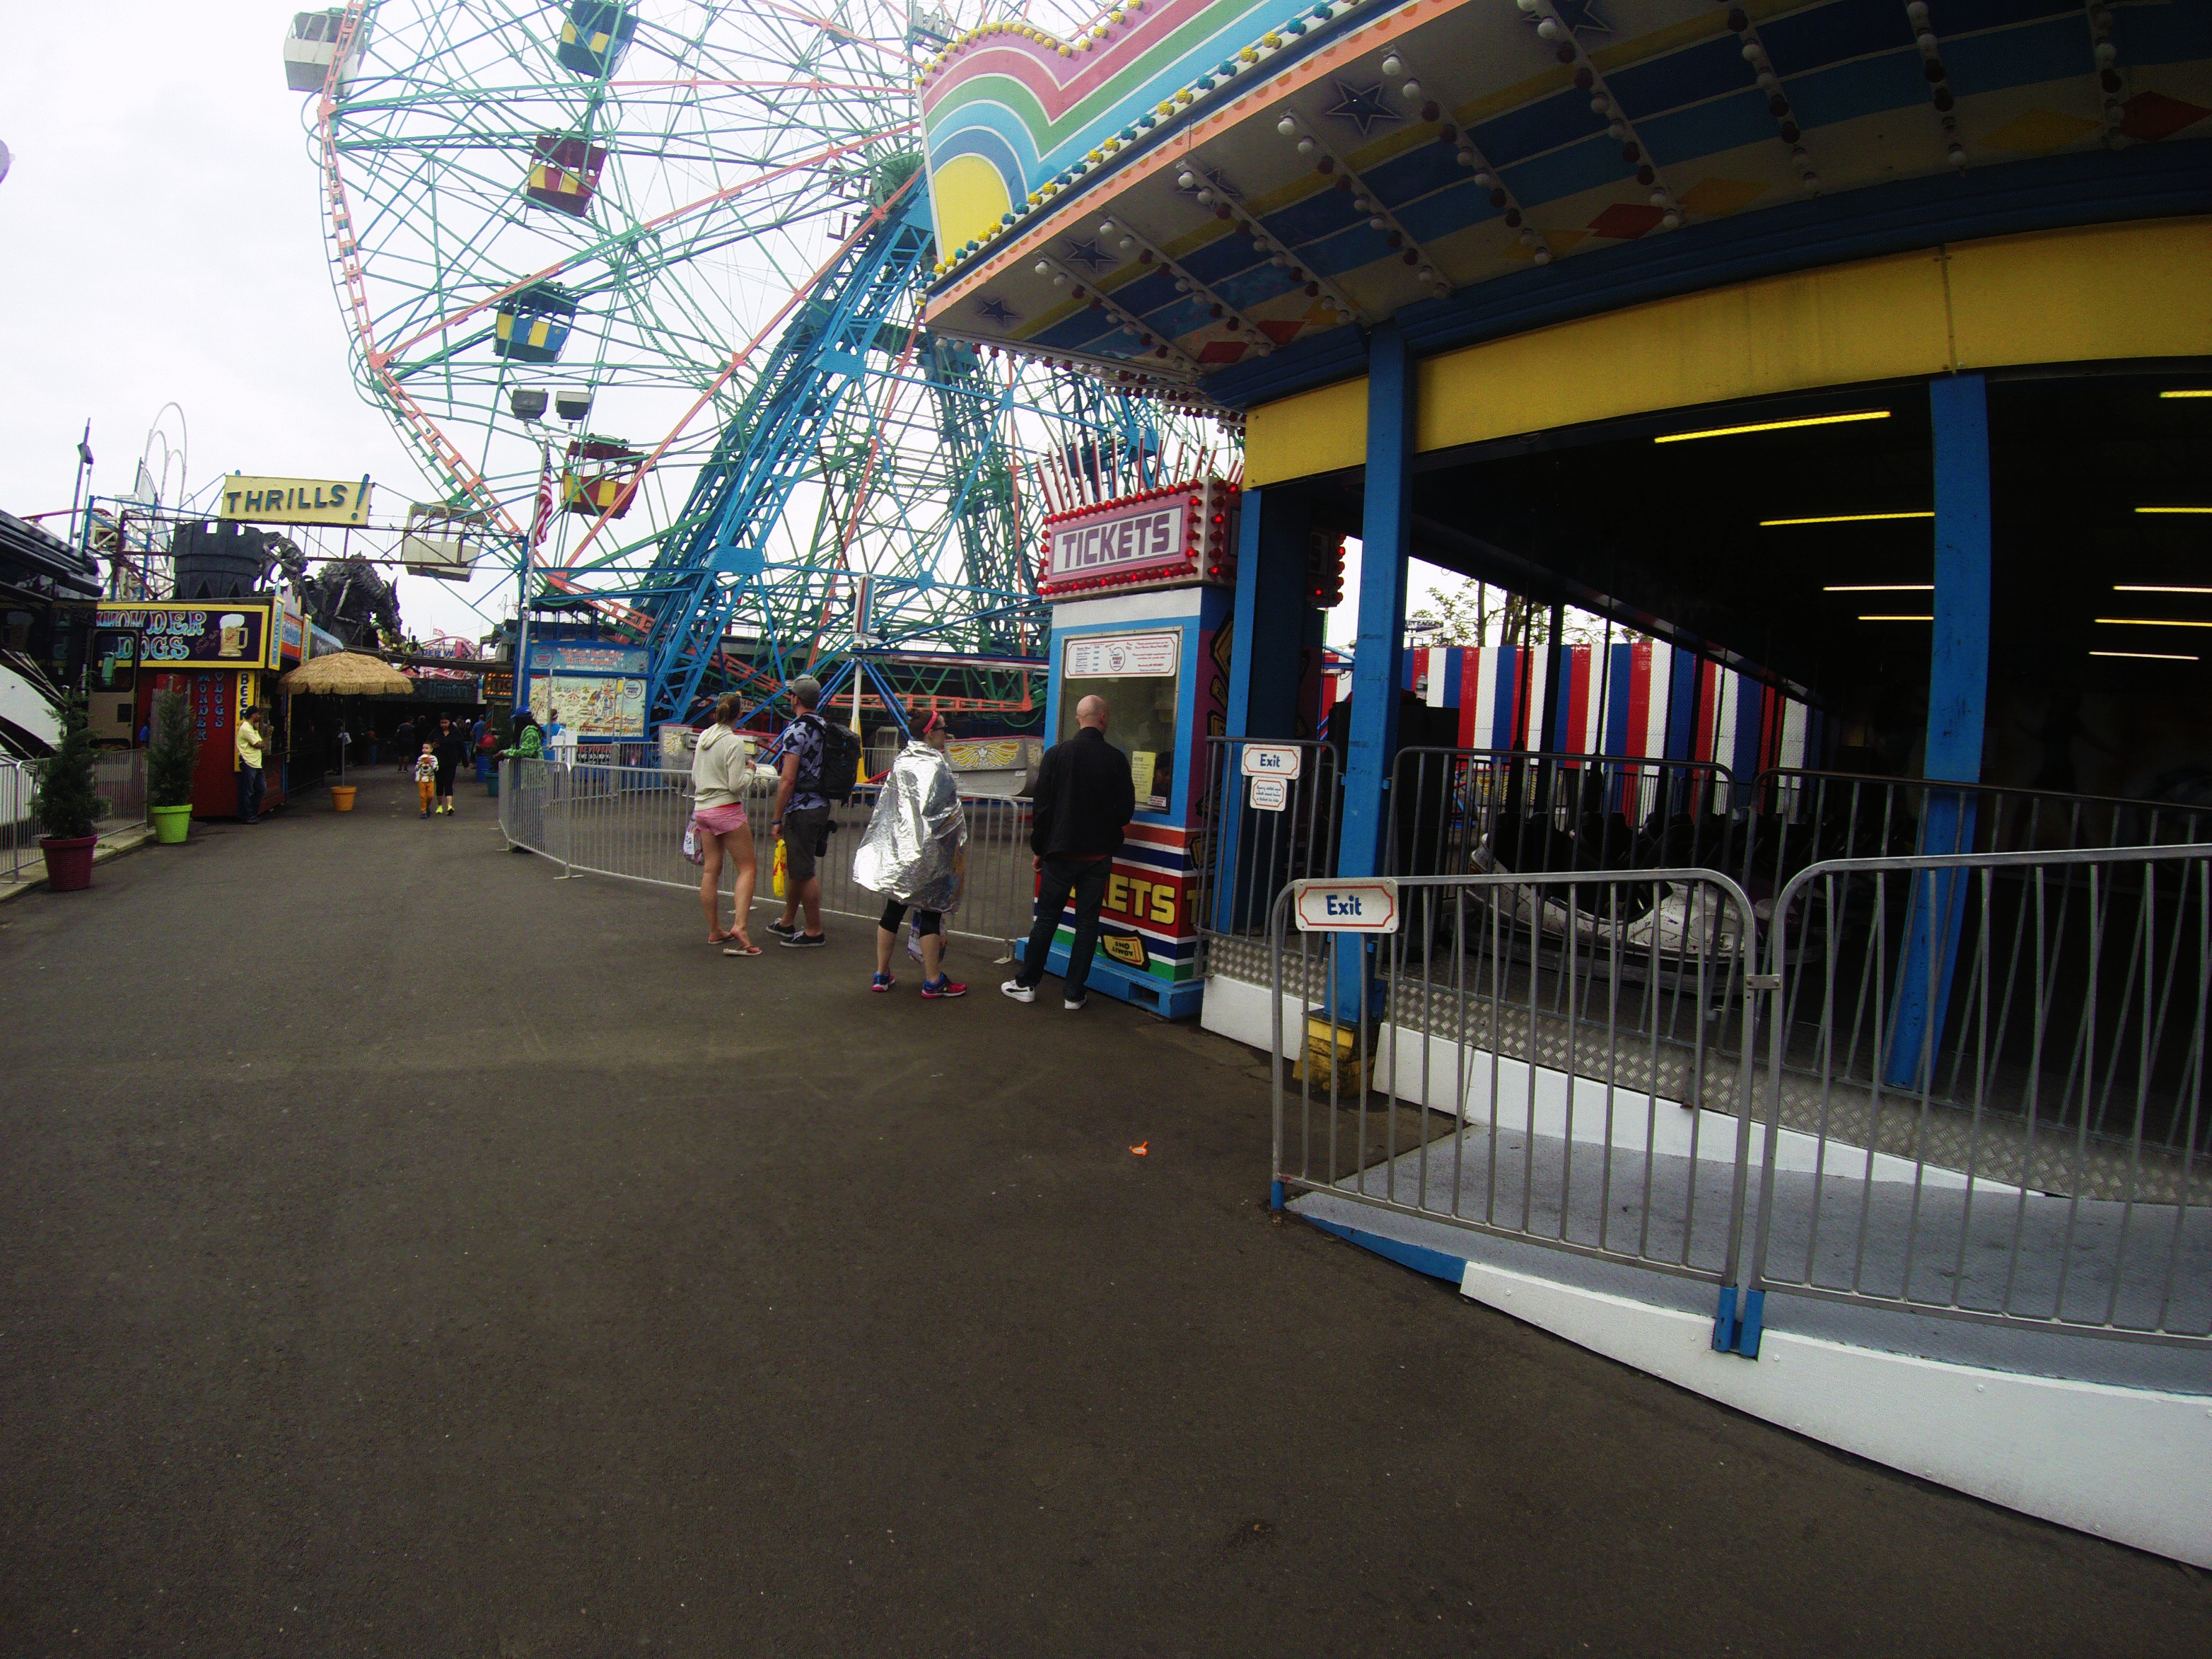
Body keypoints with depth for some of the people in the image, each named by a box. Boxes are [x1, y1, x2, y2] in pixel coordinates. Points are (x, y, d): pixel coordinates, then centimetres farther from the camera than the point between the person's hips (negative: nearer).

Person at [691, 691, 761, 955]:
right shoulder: (734, 742, -13)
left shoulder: (704, 736, 9)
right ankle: (739, 926, -17)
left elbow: (694, 777, 16)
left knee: (711, 869, 10)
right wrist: (750, 770, 1)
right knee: (747, 868, -2)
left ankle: (714, 930, 16)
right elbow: (737, 785, -16)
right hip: (727, 810, -7)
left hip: (702, 809, 7)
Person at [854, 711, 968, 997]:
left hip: (897, 849, 7)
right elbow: (947, 811, -16)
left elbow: (885, 802, 13)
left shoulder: (901, 762, 7)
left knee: (893, 909, 12)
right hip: (927, 853, -7)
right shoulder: (936, 766, -14)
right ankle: (933, 981, 6)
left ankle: (882, 974, 20)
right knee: (930, 912, 0)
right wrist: (957, 845, -3)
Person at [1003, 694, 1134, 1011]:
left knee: (1046, 919, 10)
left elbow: (1042, 806, -4)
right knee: (1087, 923, 7)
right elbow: (1126, 811, -3)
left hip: (1061, 853, 0)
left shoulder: (1056, 755, -5)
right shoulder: (1116, 759, -6)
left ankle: (1026, 984, 18)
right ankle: (1073, 993, 11)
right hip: (1099, 855, 0)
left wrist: (1038, 850, 6)